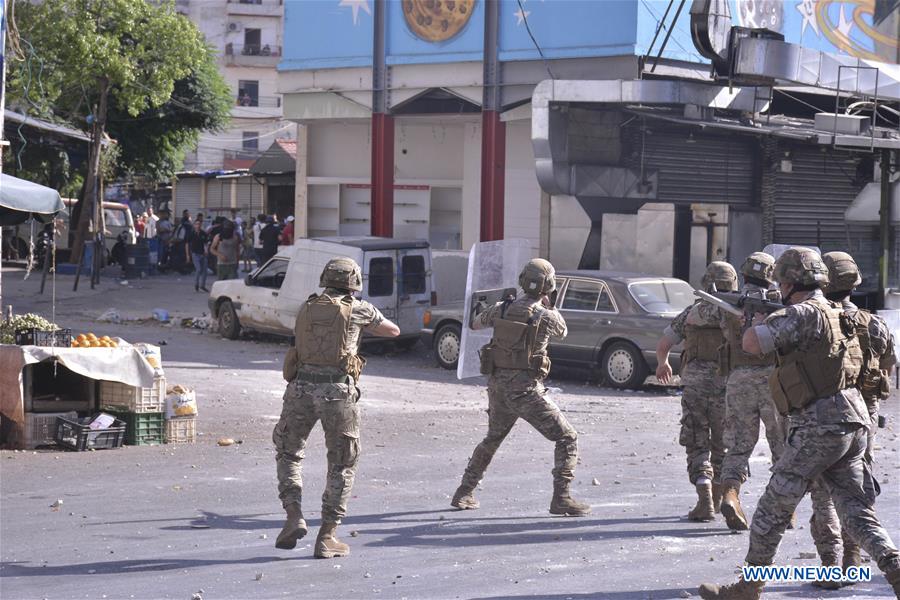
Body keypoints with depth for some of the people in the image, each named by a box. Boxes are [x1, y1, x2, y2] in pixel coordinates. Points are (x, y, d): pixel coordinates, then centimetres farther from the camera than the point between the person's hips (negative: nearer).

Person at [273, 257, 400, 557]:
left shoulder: (307, 308, 14)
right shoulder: (358, 309, 6)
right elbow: (394, 330, 20)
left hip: (301, 388, 2)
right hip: (338, 391, -2)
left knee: (288, 453, 20)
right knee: (342, 465, 11)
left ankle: (294, 517, 2)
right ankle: (327, 537, 8)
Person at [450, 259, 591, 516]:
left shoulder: (502, 309, 3)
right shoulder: (546, 316, -10)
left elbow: (476, 324, 24)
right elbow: (562, 331, 13)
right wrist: (548, 305, 24)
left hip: (498, 387, 6)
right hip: (526, 390, -6)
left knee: (492, 439, 28)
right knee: (567, 438, 1)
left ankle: (464, 494, 31)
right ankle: (561, 498, -11)